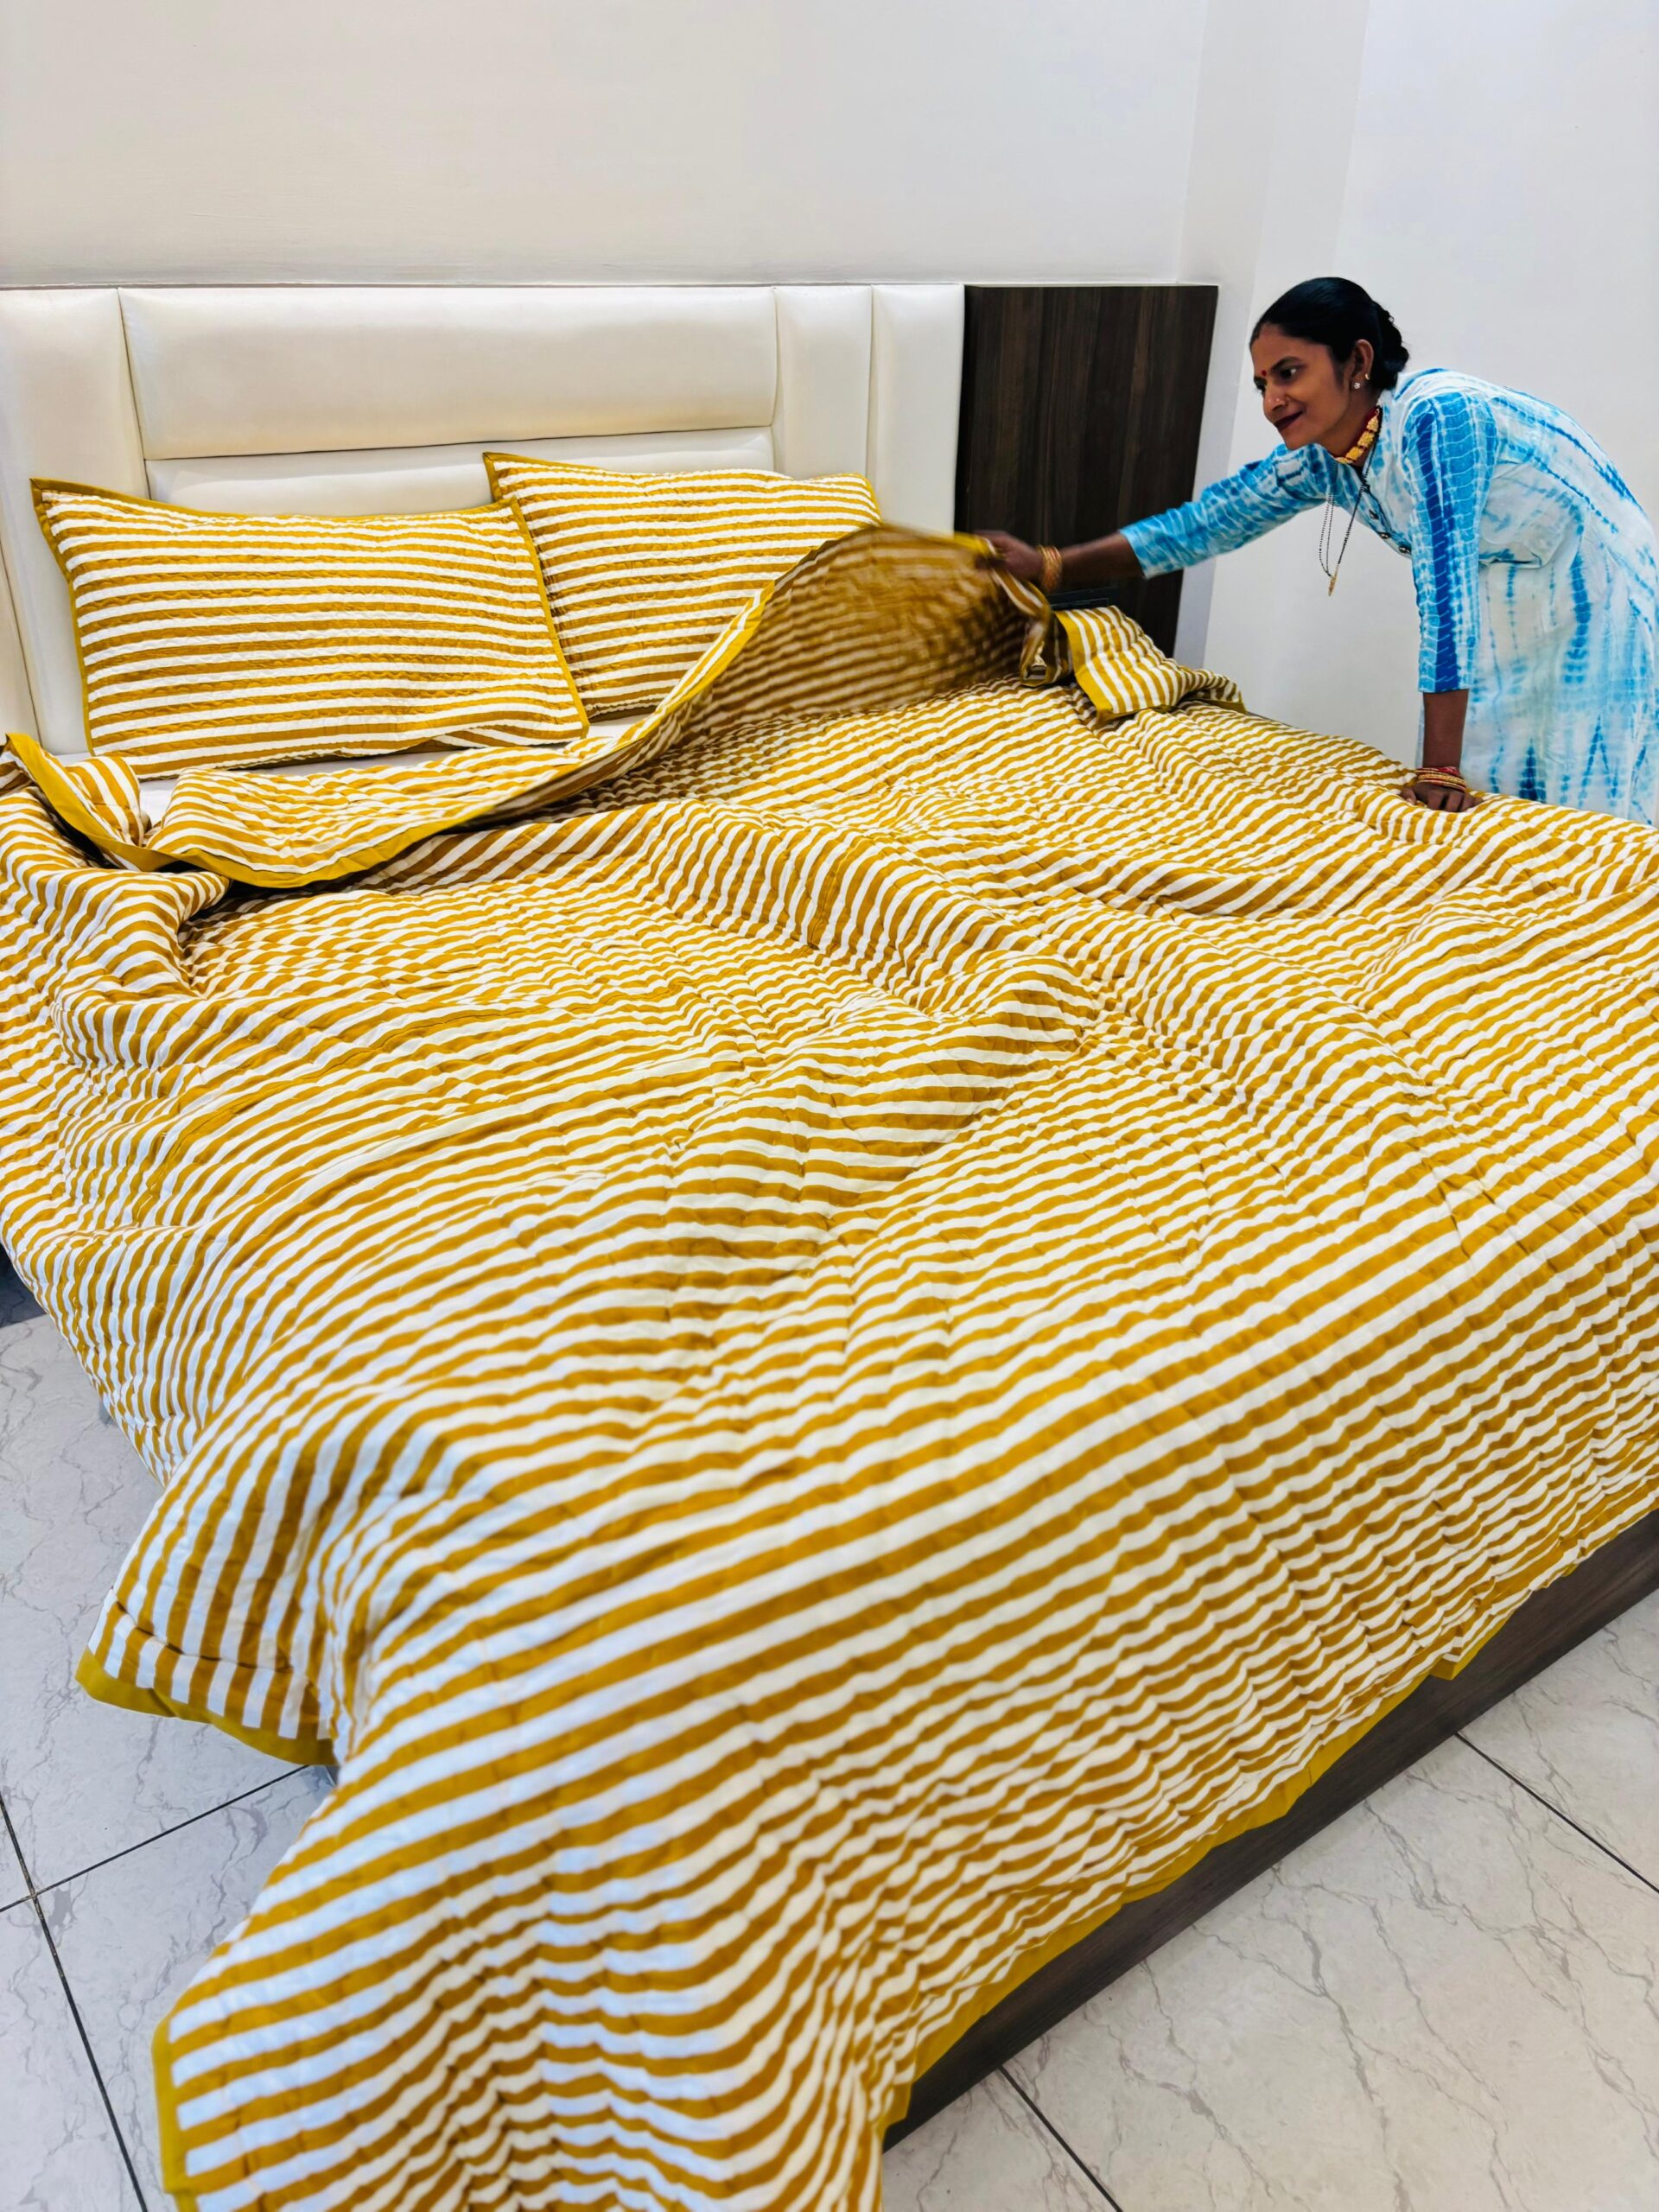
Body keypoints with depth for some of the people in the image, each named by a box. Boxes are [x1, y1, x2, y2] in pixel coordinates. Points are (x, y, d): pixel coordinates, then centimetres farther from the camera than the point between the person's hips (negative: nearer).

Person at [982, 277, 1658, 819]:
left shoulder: (1434, 416, -28)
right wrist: (1050, 567, 3)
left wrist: (1441, 771, -37)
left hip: (1599, 620, -7)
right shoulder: (1321, 460, -5)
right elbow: (1203, 524, 3)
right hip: (1508, 634, 7)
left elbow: (1445, 585, -34)